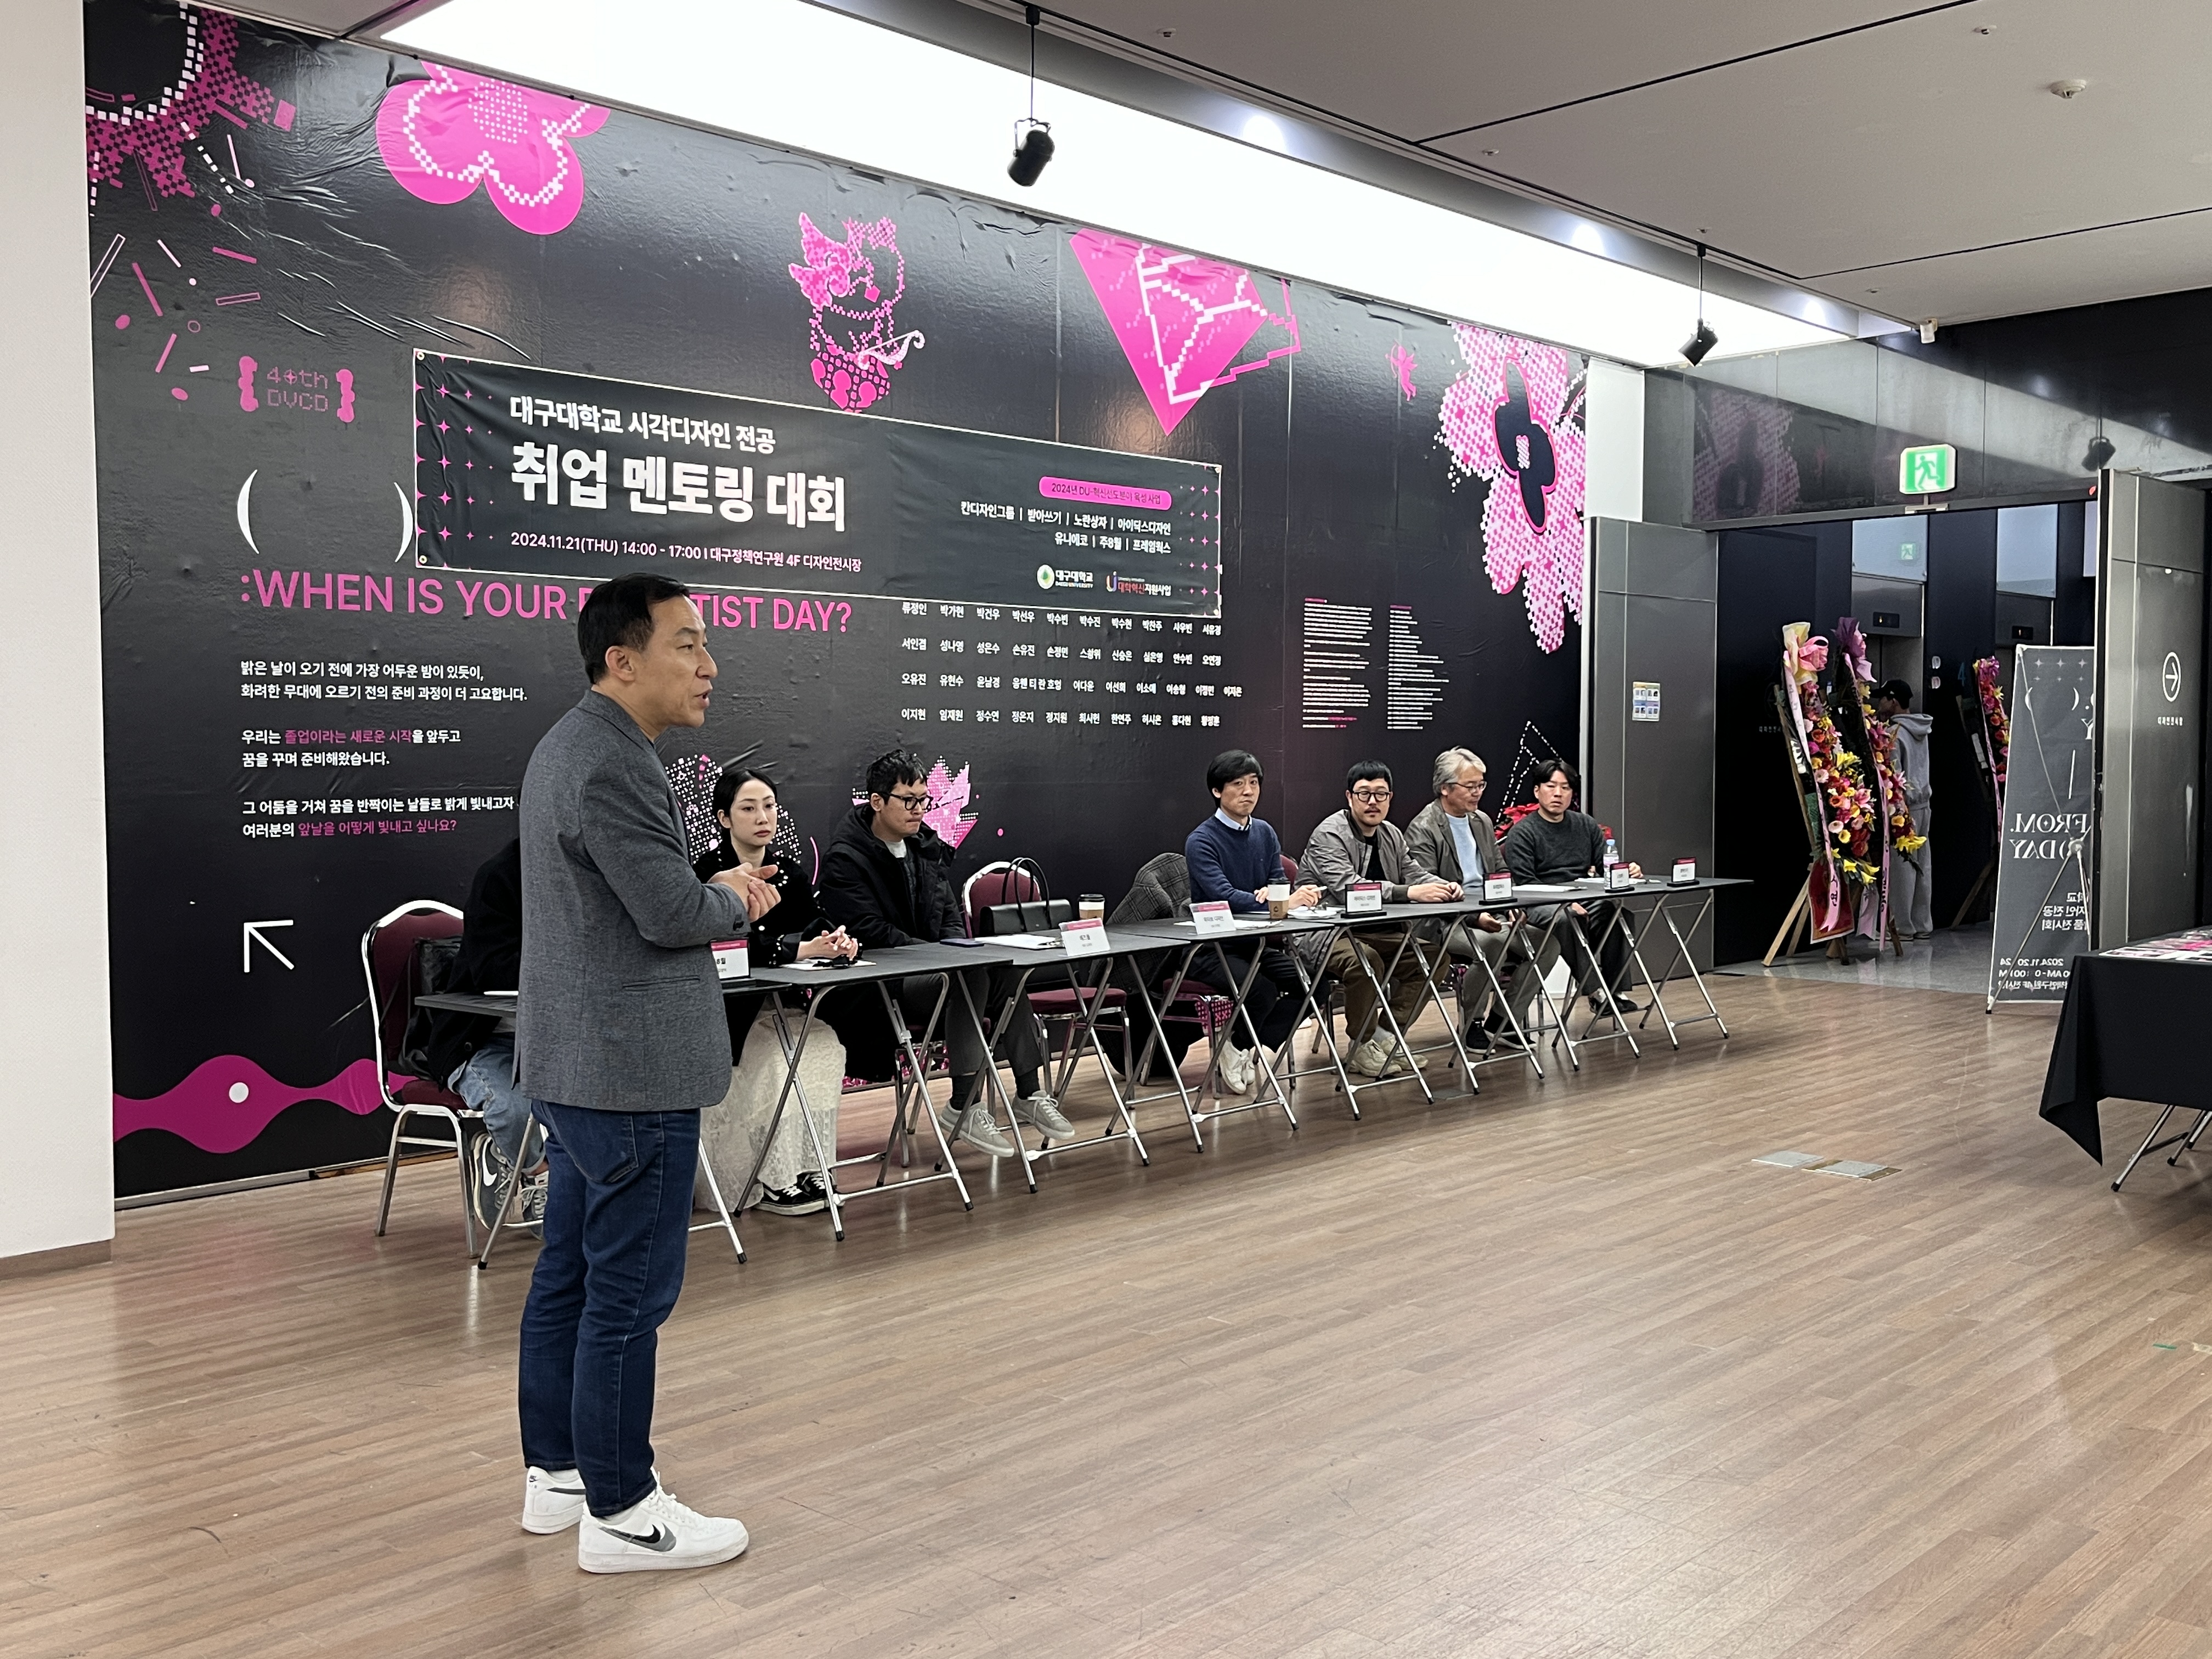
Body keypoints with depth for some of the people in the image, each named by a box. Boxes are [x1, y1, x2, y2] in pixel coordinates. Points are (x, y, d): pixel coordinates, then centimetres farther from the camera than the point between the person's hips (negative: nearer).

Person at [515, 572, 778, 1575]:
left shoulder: (572, 745, 14)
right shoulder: (611, 764, -20)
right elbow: (675, 909, -21)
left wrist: (714, 901, 7)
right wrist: (736, 900, -1)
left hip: (576, 1062, 11)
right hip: (631, 1070, -11)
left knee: (569, 1275, 17)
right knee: (629, 1293, -2)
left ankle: (557, 1472, 29)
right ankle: (619, 1513, 8)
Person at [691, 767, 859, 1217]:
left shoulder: (789, 873, 9)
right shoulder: (707, 874, -11)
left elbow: (819, 925, -1)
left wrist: (839, 942, -25)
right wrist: (801, 950, -30)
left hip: (774, 1008, 6)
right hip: (722, 1016, -6)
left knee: (826, 1045, -17)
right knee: (779, 1055, -27)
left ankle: (807, 1168, -11)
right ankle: (774, 1179, -18)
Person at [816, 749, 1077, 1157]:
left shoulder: (926, 844, 13)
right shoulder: (845, 859, -11)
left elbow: (950, 914, 18)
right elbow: (872, 934, -19)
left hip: (927, 972, 7)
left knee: (1006, 971, -18)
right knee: (971, 976, -31)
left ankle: (1029, 1093, -10)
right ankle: (964, 1107, -26)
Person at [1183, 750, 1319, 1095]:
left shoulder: (1265, 833, 9)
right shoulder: (1201, 842, -13)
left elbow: (1278, 883, 6)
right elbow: (1224, 897, -25)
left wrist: (1271, 892, -21)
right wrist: (1285, 902, -37)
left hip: (1257, 942, 7)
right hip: (1213, 948, -6)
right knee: (1262, 990, -31)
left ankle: (1251, 1049, -3)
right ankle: (1235, 1046, 0)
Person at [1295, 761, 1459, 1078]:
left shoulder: (1391, 835, 12)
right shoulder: (1329, 834, -15)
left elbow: (1414, 872, 12)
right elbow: (1347, 886, -30)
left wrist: (1444, 887, -13)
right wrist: (1410, 893, -37)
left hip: (1375, 931, 8)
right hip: (1324, 932, -8)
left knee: (1434, 953, -5)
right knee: (1364, 959, -37)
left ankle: (1388, 1035, 1)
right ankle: (1361, 1046, -13)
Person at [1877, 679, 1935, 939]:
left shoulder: (1893, 734, -13)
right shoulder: (1920, 730, 13)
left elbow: (1894, 776, -16)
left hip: (1903, 807, -9)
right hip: (1924, 802, 9)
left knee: (1901, 866, -3)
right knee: (1922, 864, 10)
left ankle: (1903, 927, 0)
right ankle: (1923, 924, 15)